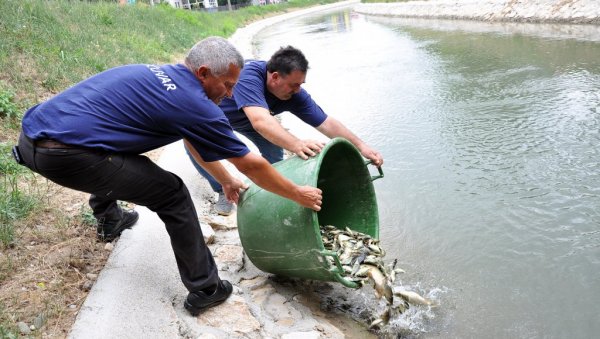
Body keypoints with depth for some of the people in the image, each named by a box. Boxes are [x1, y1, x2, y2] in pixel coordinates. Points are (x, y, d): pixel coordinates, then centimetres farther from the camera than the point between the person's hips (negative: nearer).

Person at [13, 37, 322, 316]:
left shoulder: (161, 75, 17)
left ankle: (109, 221, 58)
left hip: (31, 137, 9)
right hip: (65, 153, -9)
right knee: (172, 196, 0)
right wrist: (298, 195, 13)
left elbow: (194, 142, 30)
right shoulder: (195, 105, -9)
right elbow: (251, 165, -1)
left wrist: (226, 181, 37)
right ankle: (204, 290, 11)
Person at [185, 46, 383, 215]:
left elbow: (327, 123, -24)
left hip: (245, 121, 4)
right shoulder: (248, 75, -45)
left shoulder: (294, 94, -27)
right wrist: (297, 145, -74)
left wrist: (361, 146, -33)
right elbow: (260, 121, -60)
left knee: (274, 148, -16)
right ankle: (223, 191, -4)